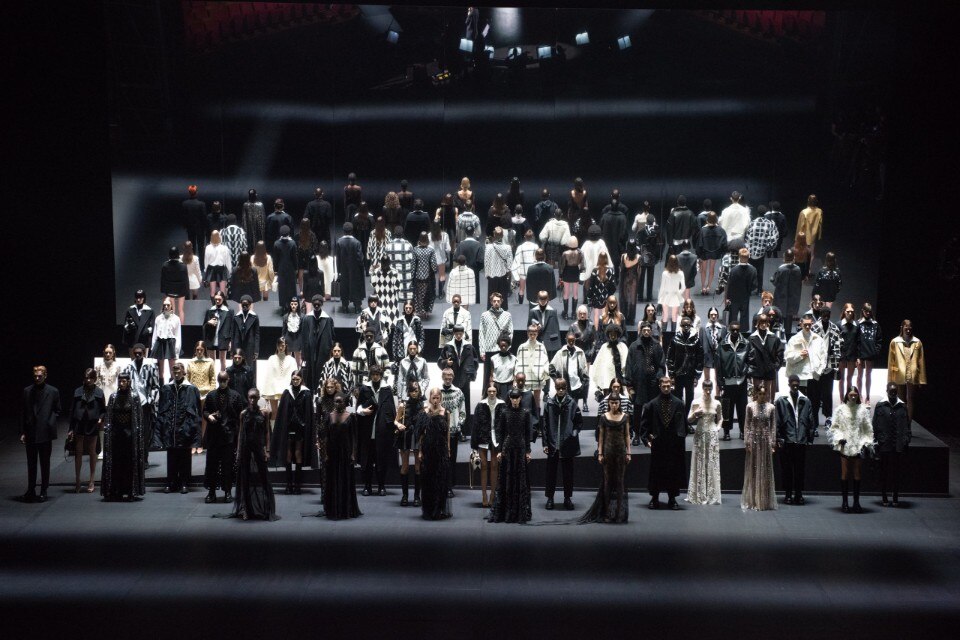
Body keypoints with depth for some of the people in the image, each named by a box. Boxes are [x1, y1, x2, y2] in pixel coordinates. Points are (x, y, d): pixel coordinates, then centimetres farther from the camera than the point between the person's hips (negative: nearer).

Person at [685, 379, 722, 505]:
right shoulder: (696, 403, 0)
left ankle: (712, 495, 6)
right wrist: (695, 414, -15)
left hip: (713, 435, 1)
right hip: (700, 435, -1)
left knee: (712, 465, 1)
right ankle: (699, 494, 7)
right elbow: (689, 419, 3)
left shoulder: (716, 404, 3)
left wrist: (717, 428, 1)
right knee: (699, 464, 2)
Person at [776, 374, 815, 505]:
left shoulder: (806, 401, 8)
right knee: (787, 469, 3)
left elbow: (810, 422, 9)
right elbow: (777, 422, 0)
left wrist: (810, 439, 4)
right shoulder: (781, 401, 1)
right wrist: (779, 438, -5)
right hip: (786, 441, -2)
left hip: (801, 441, 2)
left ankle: (798, 494, 12)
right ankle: (788, 494, 12)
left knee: (800, 469, 4)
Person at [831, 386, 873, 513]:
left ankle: (856, 502, 8)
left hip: (858, 445, 1)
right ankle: (845, 502, 5)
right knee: (845, 474, 0)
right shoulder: (841, 409, 2)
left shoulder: (862, 410, 4)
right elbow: (834, 427, 3)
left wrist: (868, 443, 2)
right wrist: (839, 438, -10)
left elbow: (868, 428, 8)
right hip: (845, 446, -1)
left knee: (857, 474, 3)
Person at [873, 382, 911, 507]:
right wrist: (876, 442, -1)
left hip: (899, 446, 1)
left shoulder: (902, 406, 5)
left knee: (897, 472, 5)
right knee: (884, 472, 4)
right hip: (884, 445, -1)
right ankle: (884, 498, 13)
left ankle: (896, 498, 14)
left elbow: (907, 425, 10)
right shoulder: (880, 406, 0)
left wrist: (906, 441, 5)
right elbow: (875, 426, 2)